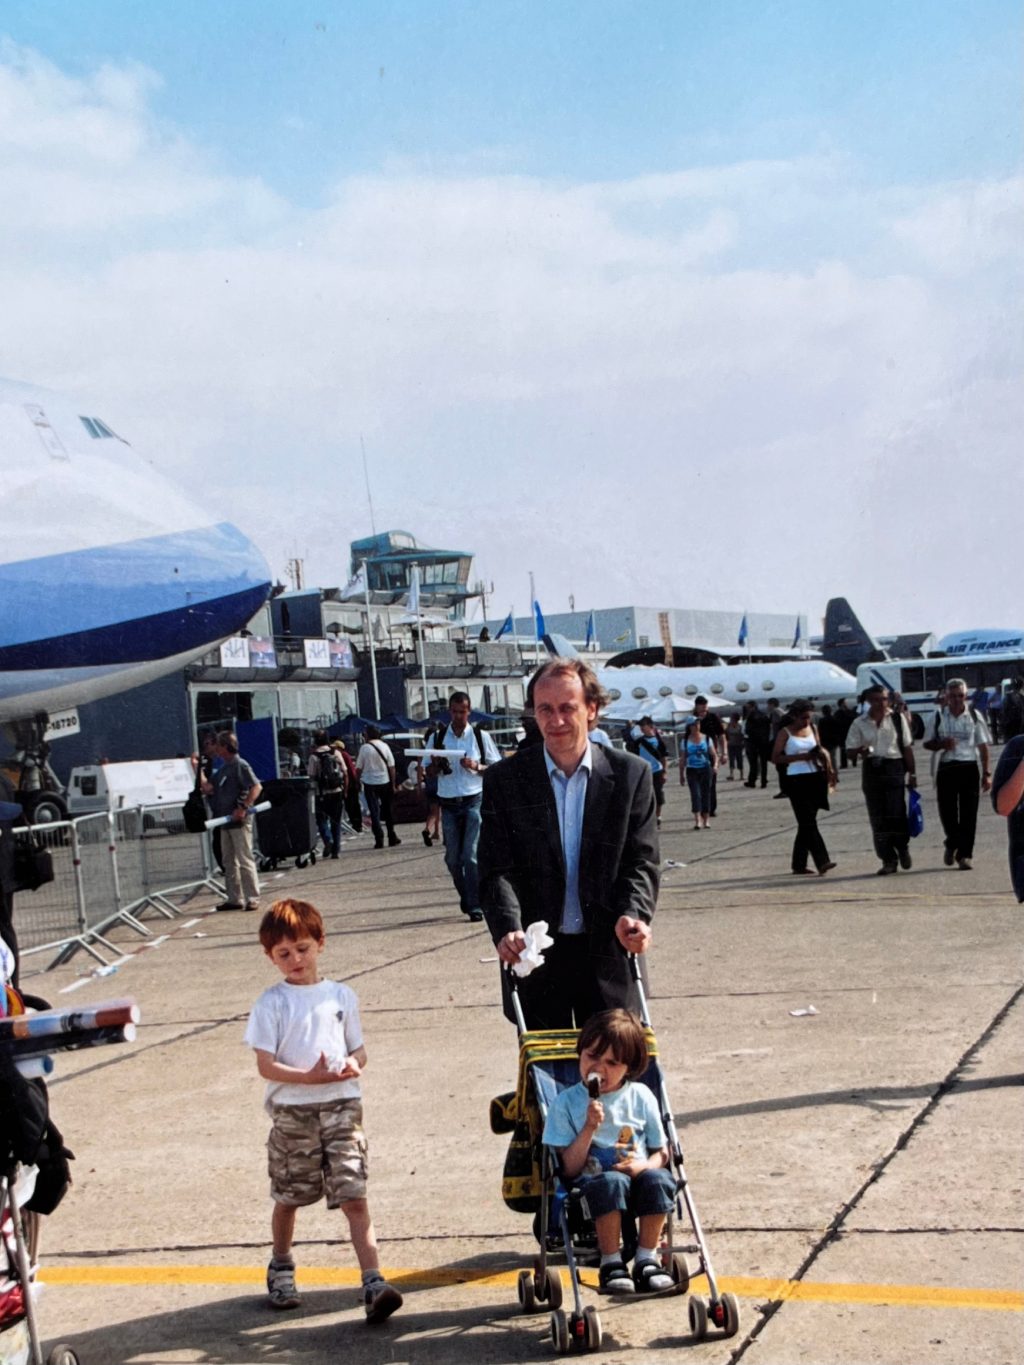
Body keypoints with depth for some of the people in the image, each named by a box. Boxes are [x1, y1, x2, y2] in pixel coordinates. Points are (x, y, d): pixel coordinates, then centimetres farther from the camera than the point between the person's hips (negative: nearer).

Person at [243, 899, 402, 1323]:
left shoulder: (341, 996, 9)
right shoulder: (272, 1003, -1)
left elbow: (358, 1049, 15)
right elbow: (265, 1065, -6)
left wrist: (353, 1064, -9)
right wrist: (310, 1077, -19)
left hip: (341, 1105, 1)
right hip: (291, 1111, -1)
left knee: (354, 1197, -9)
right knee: (288, 1197, 13)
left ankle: (373, 1284, -14)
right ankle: (281, 1266, 38)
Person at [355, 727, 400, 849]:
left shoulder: (364, 748, -9)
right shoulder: (385, 746, -1)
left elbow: (358, 768, -7)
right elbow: (391, 767, 0)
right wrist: (393, 784, 6)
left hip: (370, 783, -3)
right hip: (384, 782, 3)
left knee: (374, 812, 1)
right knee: (387, 811, 16)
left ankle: (379, 840, -5)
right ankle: (392, 837, 20)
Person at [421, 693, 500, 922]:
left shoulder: (481, 736, 2)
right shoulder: (438, 737, 8)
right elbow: (428, 772, 12)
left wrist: (477, 767, -14)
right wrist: (437, 764, -10)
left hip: (474, 801, -3)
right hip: (448, 804, 3)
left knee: (471, 855, -10)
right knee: (452, 857, 7)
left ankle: (475, 905, -6)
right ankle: (466, 897, 27)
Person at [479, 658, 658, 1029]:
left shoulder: (630, 773, 2)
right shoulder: (504, 779, 0)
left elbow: (642, 860, 0)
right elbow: (496, 870, -5)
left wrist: (634, 914, -19)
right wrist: (508, 929, -23)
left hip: (608, 953, 0)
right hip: (535, 954, 0)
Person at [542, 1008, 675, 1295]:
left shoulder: (641, 1097, 8)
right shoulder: (566, 1103, 2)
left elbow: (661, 1152, 11)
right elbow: (570, 1169, -3)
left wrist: (644, 1165, -12)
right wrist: (589, 1127, -16)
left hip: (637, 1179, 2)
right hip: (591, 1186, -2)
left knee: (658, 1179, -32)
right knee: (612, 1182, -36)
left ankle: (646, 1260, -16)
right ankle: (611, 1265, -21)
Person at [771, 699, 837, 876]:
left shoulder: (812, 729, 12)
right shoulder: (785, 733, -4)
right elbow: (775, 758, -7)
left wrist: (822, 754, 1)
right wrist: (801, 757, -16)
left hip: (815, 778, 6)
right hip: (797, 780, -6)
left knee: (806, 824, 9)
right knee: (808, 823, -11)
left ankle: (799, 865, 17)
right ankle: (822, 862, -16)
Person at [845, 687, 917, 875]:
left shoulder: (898, 719, 3)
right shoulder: (859, 723, 4)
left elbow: (907, 747, 6)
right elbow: (850, 751, 5)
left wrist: (912, 774, 4)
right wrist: (860, 751, -18)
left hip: (894, 768, -2)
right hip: (871, 770, 2)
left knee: (896, 814, -9)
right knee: (877, 818, 2)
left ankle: (902, 847, 20)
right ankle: (888, 860, 11)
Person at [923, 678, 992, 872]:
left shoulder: (974, 716, 3)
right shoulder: (938, 717, 3)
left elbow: (983, 746, 5)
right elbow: (927, 743, 9)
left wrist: (986, 773, 1)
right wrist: (942, 744, -12)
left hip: (969, 768, 0)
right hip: (946, 768, 0)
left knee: (968, 813, -2)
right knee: (947, 812, 2)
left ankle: (964, 854, 5)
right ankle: (952, 844, 29)